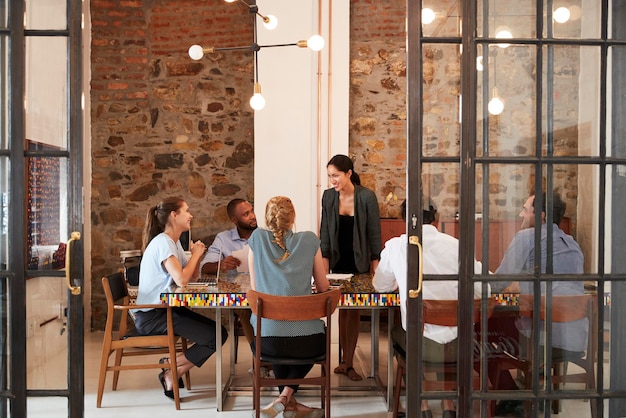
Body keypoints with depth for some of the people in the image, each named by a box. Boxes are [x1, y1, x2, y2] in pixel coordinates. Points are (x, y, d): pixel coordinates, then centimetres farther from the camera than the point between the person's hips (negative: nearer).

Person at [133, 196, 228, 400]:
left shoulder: (174, 242, 12)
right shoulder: (163, 242, -17)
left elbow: (192, 277, 14)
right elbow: (181, 280, -29)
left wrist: (197, 254, -2)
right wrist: (196, 254, -13)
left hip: (166, 308, 9)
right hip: (151, 315, -9)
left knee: (219, 332, 1)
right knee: (214, 338, -15)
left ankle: (172, 369, 5)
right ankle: (171, 372, 2)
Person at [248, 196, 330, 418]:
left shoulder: (257, 238, 2)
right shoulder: (309, 240, 2)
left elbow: (254, 287, 10)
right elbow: (323, 287, 10)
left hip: (267, 340, 2)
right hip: (307, 341, -1)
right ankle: (286, 396, 17)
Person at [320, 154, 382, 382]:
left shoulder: (367, 196, -11)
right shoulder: (328, 196, -2)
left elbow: (374, 232, -6)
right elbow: (325, 231, 3)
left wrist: (375, 262, -8)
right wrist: (324, 260, -2)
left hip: (359, 261, -2)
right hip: (338, 260, 3)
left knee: (354, 309, 2)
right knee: (343, 308, 6)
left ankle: (347, 362, 9)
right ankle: (346, 361, 14)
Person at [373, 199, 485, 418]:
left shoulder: (395, 246, -4)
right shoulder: (455, 244, -4)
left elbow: (380, 286, 11)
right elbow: (483, 287, -1)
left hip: (422, 344, -1)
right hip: (459, 345, 2)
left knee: (397, 332, 32)